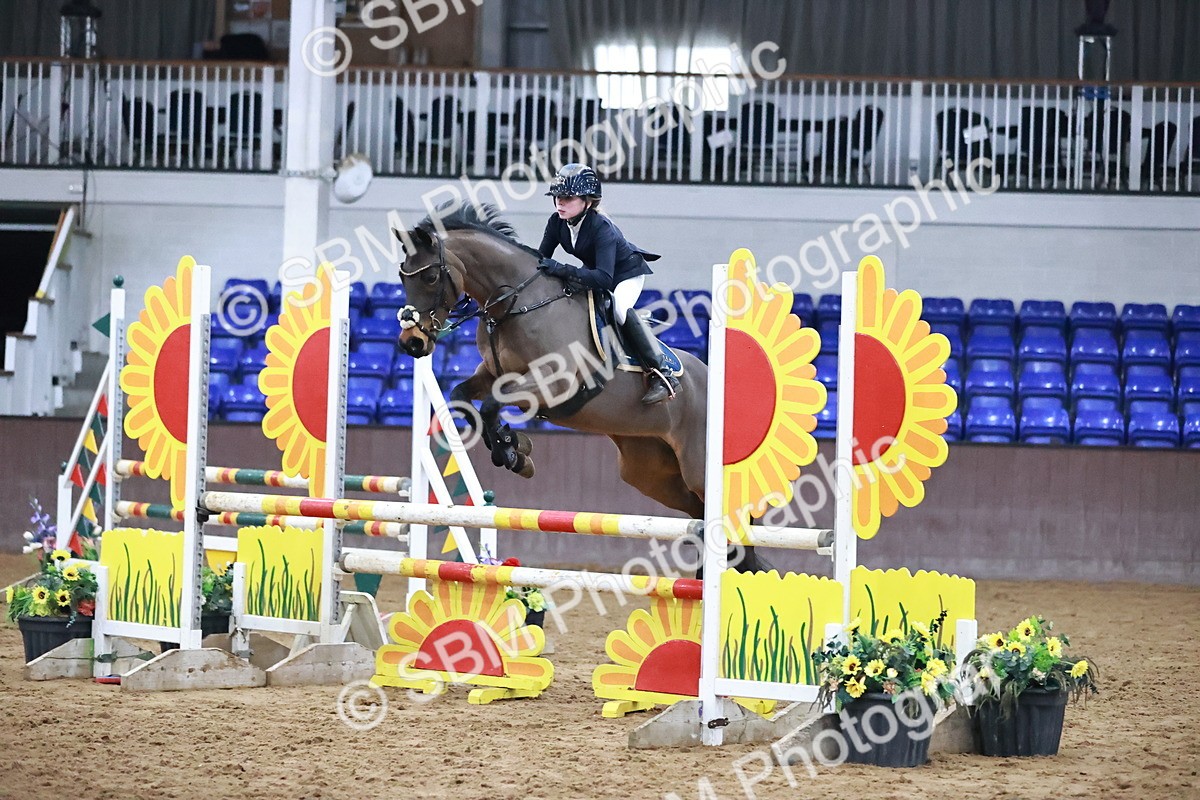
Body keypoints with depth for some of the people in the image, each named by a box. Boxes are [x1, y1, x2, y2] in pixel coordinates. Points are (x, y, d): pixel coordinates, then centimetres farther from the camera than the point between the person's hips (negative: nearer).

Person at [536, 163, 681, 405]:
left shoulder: (602, 228, -37)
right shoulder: (557, 222, -18)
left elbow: (603, 278, -47)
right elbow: (541, 258, -8)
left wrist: (562, 270, -54)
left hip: (627, 272, -8)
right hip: (595, 273, 8)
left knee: (620, 306, -35)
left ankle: (663, 374, -32)